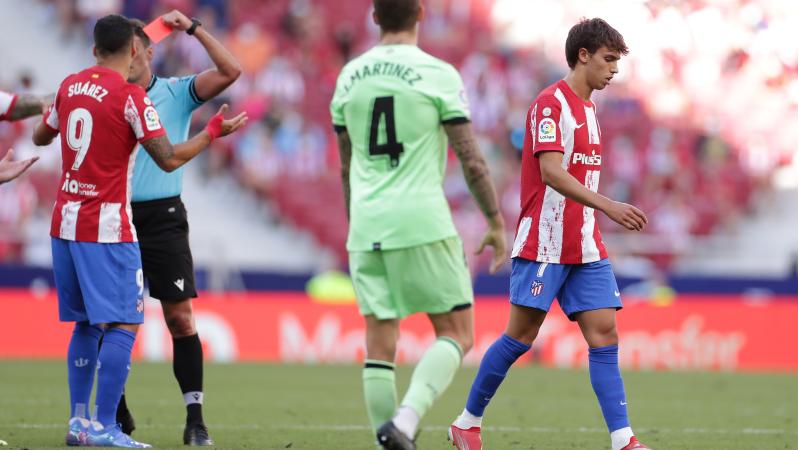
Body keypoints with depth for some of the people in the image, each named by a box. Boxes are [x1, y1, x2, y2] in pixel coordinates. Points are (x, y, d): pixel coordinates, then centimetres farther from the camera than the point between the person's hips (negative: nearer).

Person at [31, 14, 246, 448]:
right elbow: (169, 159, -13)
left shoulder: (69, 86, 8)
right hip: (106, 226, -7)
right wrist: (213, 131, 0)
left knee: (86, 324, 15)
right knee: (122, 326, -5)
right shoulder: (131, 97, -11)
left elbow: (40, 137, 24)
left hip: (65, 223, 7)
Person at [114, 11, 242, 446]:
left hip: (162, 218, -2)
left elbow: (230, 71, -10)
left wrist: (193, 27, -10)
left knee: (181, 319, -7)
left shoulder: (177, 93, 2)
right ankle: (116, 414, 17)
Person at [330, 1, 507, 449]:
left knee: (380, 341, 6)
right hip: (421, 222, -5)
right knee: (456, 334, 3)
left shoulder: (350, 76, 10)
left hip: (366, 227, 5)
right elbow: (471, 160, -5)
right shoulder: (438, 75, -5)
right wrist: (496, 222, 5)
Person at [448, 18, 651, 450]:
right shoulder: (551, 103, -10)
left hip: (584, 247, 8)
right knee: (520, 337, -3)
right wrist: (608, 206, -30)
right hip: (543, 244, -8)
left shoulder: (587, 109, 17)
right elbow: (551, 172, -22)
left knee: (604, 335, -4)